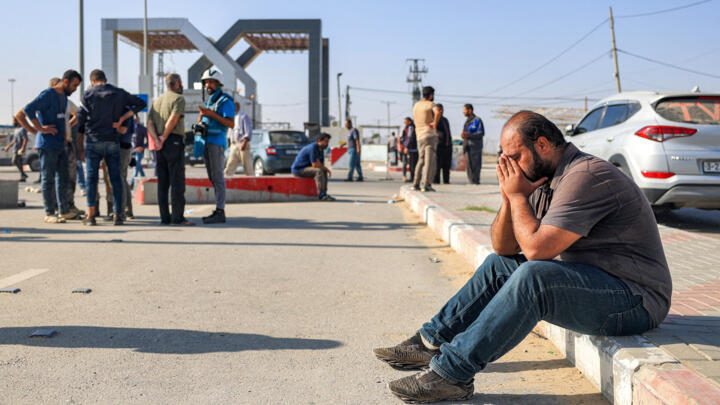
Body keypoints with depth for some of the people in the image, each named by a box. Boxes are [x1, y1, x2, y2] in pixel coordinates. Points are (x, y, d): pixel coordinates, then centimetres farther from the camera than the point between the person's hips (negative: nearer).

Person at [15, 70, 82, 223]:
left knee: (62, 178, 9)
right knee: (48, 179, -3)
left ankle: (64, 211, 16)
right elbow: (28, 110, -24)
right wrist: (41, 129, -18)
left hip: (60, 145, 8)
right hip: (47, 145, -8)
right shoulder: (47, 94, -11)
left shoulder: (63, 96, 15)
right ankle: (49, 214, 2)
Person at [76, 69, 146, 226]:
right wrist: (121, 119, 1)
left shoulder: (88, 94, 1)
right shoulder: (119, 93, 8)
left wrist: (81, 147, 11)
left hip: (93, 141, -1)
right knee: (115, 178, 4)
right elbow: (140, 103, 9)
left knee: (92, 177, 2)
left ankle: (91, 215, 1)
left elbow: (81, 119, 1)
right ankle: (117, 215, 2)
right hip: (113, 141, 2)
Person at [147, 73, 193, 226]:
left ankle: (164, 217, 6)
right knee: (177, 181, -7)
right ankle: (178, 217, -10)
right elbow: (173, 119, -17)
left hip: (160, 145, 7)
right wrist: (164, 137, -8)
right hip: (174, 141, -7)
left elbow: (150, 123, 7)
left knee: (163, 182, 6)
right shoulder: (179, 99, -2)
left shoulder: (157, 100, 20)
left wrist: (157, 140, -5)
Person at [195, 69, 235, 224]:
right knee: (213, 178, 8)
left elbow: (231, 124, -14)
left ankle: (220, 212, -12)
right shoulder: (208, 101, 21)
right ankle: (218, 210, 12)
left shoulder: (225, 101, -5)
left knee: (217, 177, -11)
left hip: (217, 142, -9)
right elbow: (199, 123, 20)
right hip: (206, 143, 9)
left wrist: (212, 114, -20)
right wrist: (201, 113, -2)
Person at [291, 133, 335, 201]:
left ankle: (324, 193, 1)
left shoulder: (320, 149, 9)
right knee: (319, 171, -26)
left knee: (324, 172, 7)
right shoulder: (313, 147, -21)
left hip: (304, 168, 10)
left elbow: (321, 165, 11)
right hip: (298, 169, -10)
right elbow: (314, 165, -25)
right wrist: (326, 168, -10)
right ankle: (321, 195, -26)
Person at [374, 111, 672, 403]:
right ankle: (432, 342, 9)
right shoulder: (545, 179, 9)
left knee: (533, 275, -31)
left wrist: (518, 196, -14)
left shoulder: (584, 177, -20)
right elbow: (504, 247, 8)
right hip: (589, 281, 10)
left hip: (636, 298, -10)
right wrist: (508, 199, -7)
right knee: (498, 265, 10)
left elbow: (536, 248, -28)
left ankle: (452, 371, -25)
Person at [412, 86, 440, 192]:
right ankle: (426, 185, -12)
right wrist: (435, 124, -17)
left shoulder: (416, 105, 14)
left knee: (421, 160, 16)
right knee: (429, 160, -6)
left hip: (419, 136, 7)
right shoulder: (430, 104, -7)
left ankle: (416, 184, 13)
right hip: (430, 135, -7)